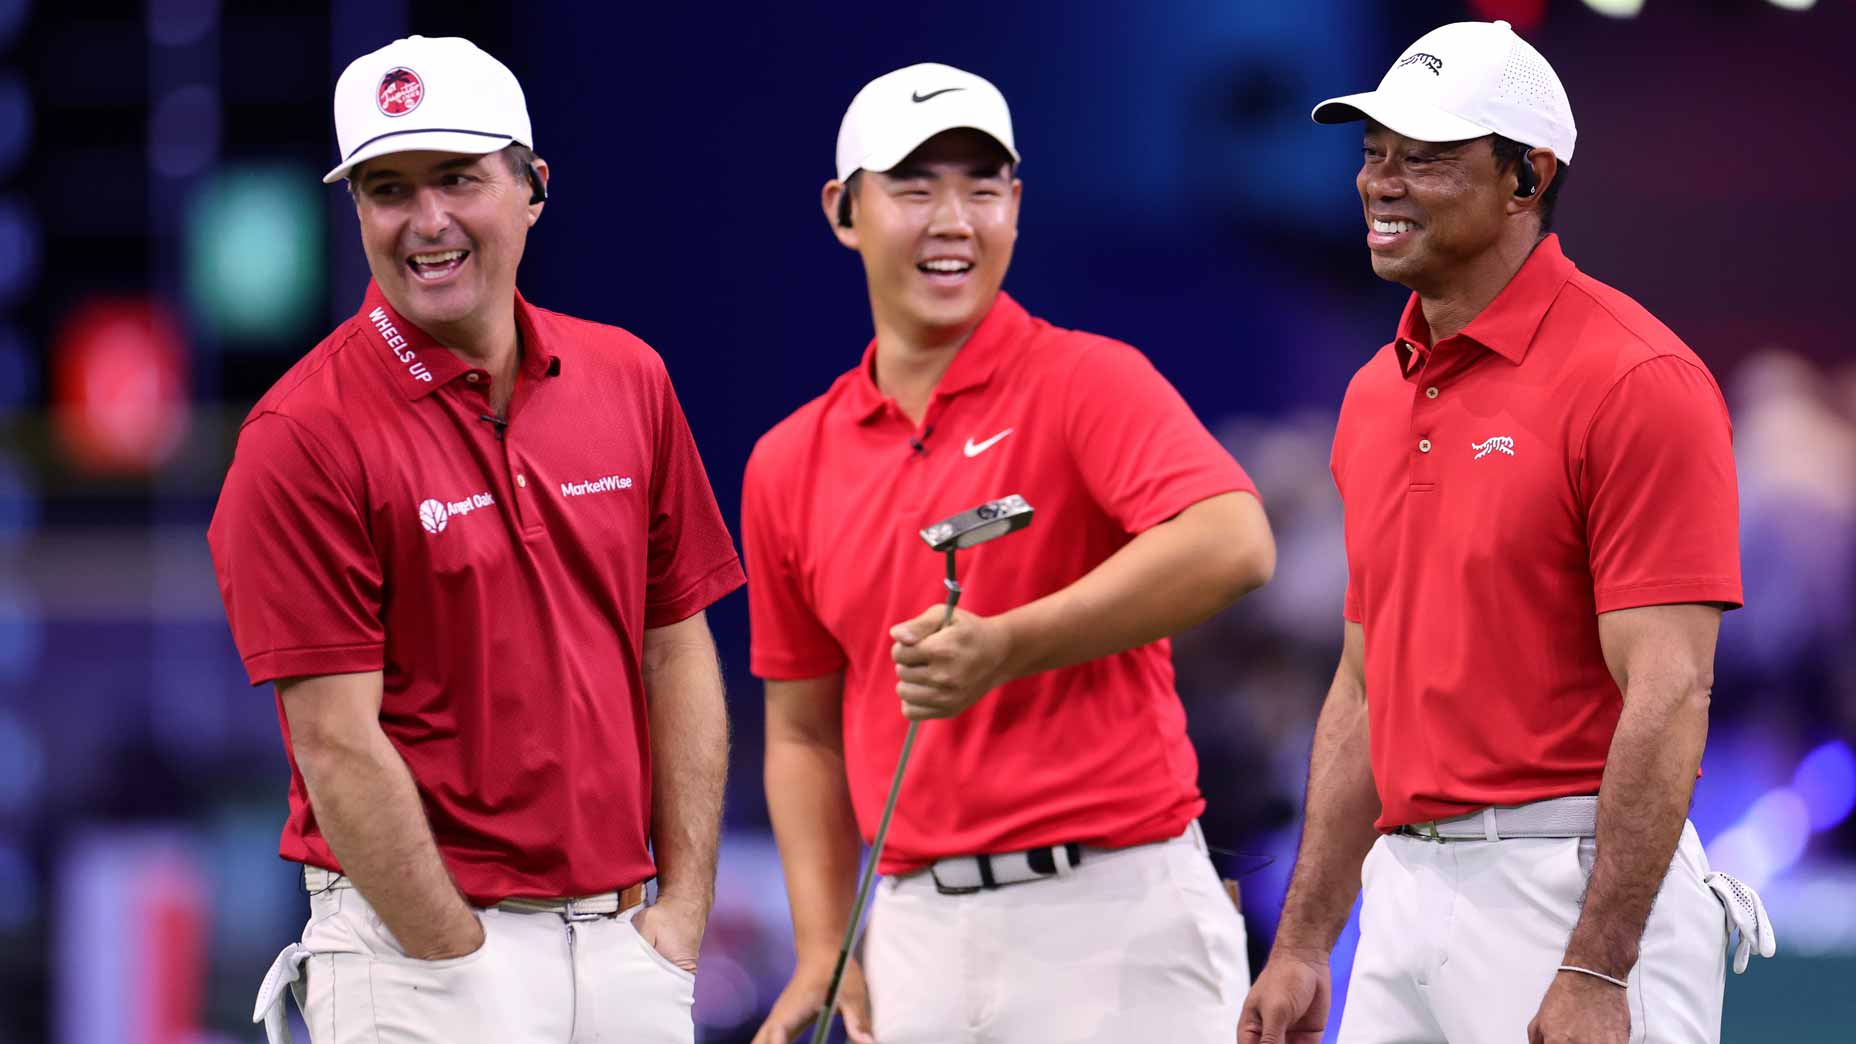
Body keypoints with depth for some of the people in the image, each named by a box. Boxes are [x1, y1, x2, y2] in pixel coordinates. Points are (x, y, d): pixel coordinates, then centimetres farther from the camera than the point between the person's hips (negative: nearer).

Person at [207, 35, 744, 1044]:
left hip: (621, 942, 5)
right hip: (415, 947, -5)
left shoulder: (629, 381, 8)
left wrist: (680, 921, 3)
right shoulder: (303, 436, -9)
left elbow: (679, 654, 11)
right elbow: (337, 744, -12)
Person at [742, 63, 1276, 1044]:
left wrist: (1010, 647, -30)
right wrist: (824, 953, 6)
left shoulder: (1086, 382, -5)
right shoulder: (788, 465, 11)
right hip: (917, 922, 5)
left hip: (1113, 915, -5)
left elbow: (1232, 543, -23)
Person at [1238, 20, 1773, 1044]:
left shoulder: (1633, 381, -10)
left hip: (1570, 889, -7)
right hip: (1406, 897, 7)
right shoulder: (1376, 396, 14)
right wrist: (1303, 944, 15)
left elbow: (1668, 695, -16)